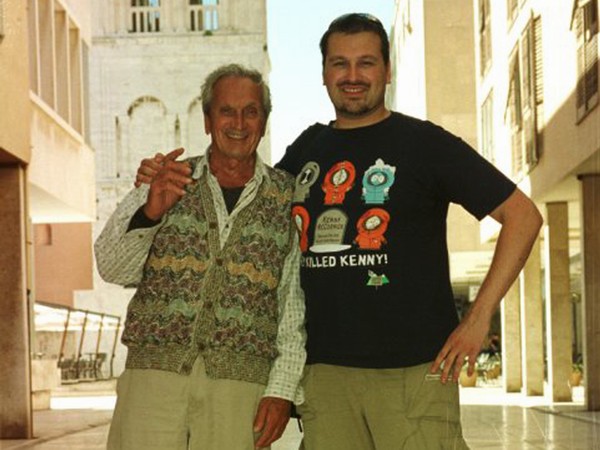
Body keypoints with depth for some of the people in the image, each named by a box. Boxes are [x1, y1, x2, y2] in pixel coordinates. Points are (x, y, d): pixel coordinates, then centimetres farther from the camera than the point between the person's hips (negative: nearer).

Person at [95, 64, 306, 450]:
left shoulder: (288, 198, 8)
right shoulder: (165, 184, 11)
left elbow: (295, 305, 6)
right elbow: (113, 269, 3)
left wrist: (282, 389, -3)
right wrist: (150, 214, -15)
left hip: (240, 387, 0)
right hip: (154, 372, 1)